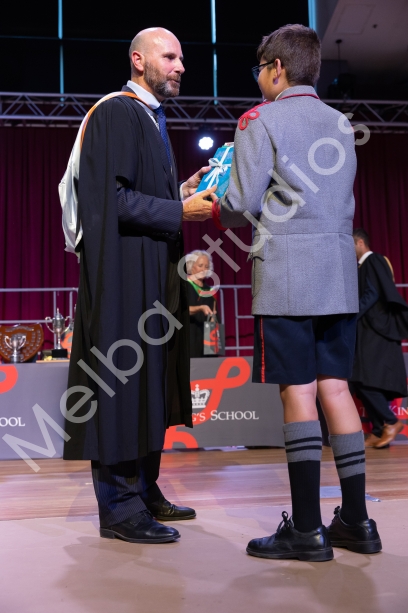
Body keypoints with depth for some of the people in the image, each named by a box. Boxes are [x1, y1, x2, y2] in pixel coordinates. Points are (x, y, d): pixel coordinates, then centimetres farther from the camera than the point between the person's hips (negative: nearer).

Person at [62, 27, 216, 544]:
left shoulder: (152, 119, 24)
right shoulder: (116, 114, -7)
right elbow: (110, 197, -18)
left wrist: (185, 190, 12)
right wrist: (179, 211, -16)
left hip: (152, 276, 10)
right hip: (124, 273, -10)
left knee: (148, 383, 11)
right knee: (122, 380, -7)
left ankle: (143, 492, 22)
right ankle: (119, 506, 3)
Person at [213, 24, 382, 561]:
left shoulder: (261, 120, -1)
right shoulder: (340, 124, 19)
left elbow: (243, 205, -6)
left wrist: (212, 212, 16)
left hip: (287, 272, -6)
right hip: (339, 271, 6)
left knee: (298, 392, -4)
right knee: (335, 388, 8)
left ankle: (307, 530, 3)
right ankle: (356, 522, 14)